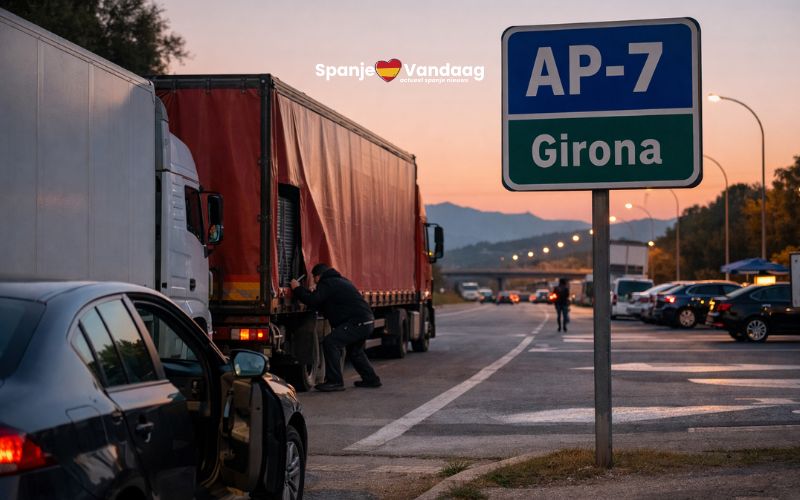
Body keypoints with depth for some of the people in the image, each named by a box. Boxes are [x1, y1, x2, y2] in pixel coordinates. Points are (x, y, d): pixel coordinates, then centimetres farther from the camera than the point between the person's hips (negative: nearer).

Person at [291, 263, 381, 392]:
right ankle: (371, 379, 35)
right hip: (367, 321, 10)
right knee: (354, 351, 29)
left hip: (357, 322, -10)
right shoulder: (341, 281, 25)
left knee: (330, 343, -14)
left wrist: (297, 289, -3)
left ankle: (335, 381, -13)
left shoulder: (327, 284, -6)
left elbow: (313, 301, -18)